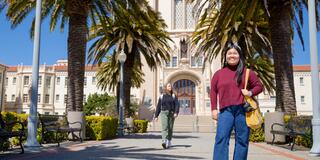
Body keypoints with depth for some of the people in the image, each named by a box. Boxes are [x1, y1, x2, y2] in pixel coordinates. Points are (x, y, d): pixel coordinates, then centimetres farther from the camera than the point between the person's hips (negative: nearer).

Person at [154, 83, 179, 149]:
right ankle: (164, 142, -29)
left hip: (172, 113, 1)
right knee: (164, 127, -16)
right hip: (164, 113, -1)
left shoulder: (174, 96, 8)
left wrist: (176, 112, -19)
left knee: (170, 128, 6)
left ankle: (169, 141, 22)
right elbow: (158, 106, 9)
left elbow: (177, 105, -3)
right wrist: (156, 116, 7)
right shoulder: (162, 96, 7)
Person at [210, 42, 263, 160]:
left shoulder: (247, 72, 10)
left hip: (243, 110, 1)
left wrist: (251, 92, -8)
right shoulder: (219, 73, 11)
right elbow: (213, 91, 11)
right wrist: (214, 109, 2)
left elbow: (259, 86, 14)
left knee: (242, 140, 5)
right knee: (221, 138, -11)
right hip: (225, 110, 0)